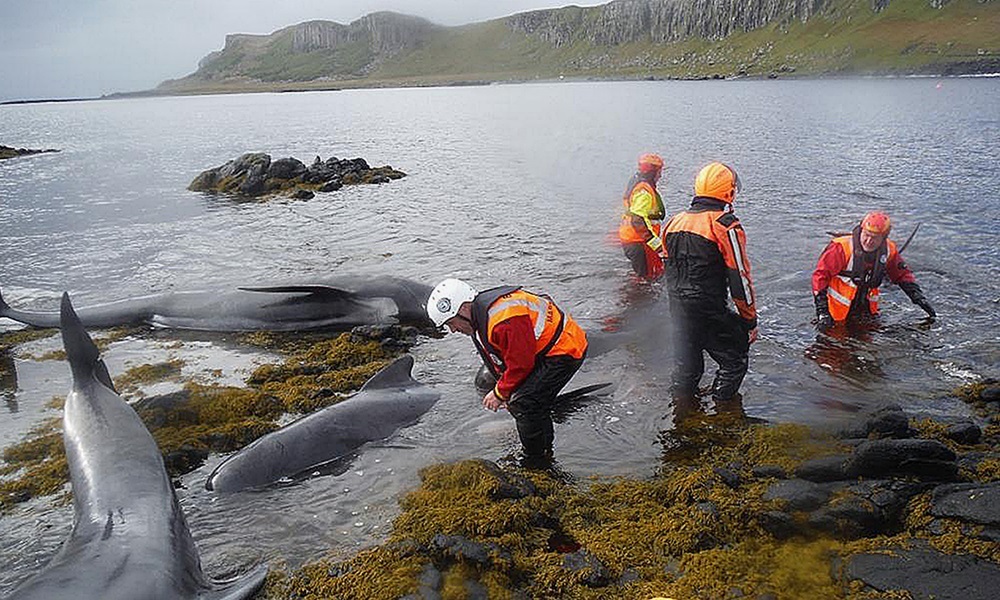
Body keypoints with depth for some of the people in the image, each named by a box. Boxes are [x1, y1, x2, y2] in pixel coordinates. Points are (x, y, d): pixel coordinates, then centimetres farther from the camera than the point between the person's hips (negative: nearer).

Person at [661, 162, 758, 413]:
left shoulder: (675, 222, 9)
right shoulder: (726, 225, -13)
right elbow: (740, 278, -13)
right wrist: (750, 320, -4)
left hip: (677, 310, 7)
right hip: (710, 313, -7)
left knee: (685, 365, 19)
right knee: (735, 360, 10)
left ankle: (680, 415, 28)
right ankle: (722, 408, 10)